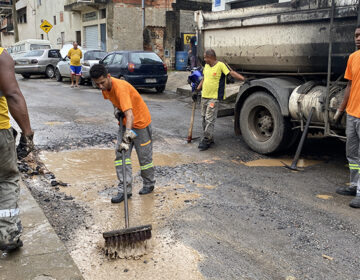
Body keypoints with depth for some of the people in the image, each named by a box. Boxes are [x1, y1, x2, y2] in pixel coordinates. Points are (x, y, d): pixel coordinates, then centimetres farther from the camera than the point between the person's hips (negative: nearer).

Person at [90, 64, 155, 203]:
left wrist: (127, 136, -52)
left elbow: (129, 114, -43)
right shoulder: (105, 87, -7)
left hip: (140, 121, -7)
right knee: (121, 154, -2)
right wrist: (116, 109, -5)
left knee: (144, 156, 5)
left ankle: (149, 184, 27)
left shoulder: (120, 87, -34)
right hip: (125, 123, 7)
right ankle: (125, 190, 2)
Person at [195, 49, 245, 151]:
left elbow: (232, 73, -17)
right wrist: (197, 91, 21)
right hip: (204, 96, 8)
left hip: (214, 98, -8)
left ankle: (206, 140, -1)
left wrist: (244, 79, -29)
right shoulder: (206, 66, 11)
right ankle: (209, 138, 24)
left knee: (209, 120, -8)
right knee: (204, 118, 13)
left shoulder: (221, 65, -11)